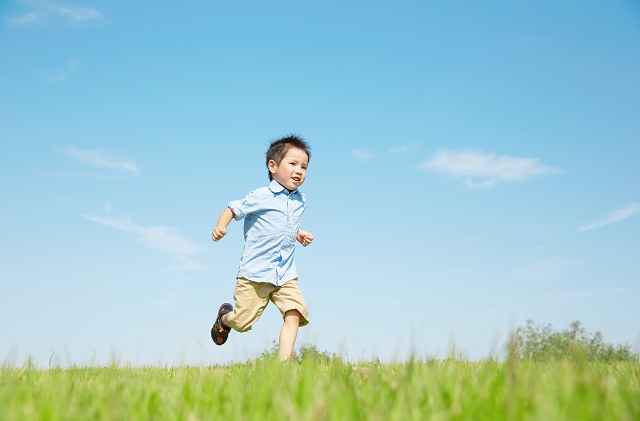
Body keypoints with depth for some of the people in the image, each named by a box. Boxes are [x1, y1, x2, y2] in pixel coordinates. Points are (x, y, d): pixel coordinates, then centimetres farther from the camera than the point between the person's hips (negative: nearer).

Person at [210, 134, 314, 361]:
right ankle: (224, 317, 40)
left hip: (286, 275, 5)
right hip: (255, 272, -5)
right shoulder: (261, 196, -9)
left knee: (295, 313, -16)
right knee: (242, 321, 5)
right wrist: (221, 226, -25)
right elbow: (233, 209, -7)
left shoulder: (300, 201, 10)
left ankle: (284, 360, -11)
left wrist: (299, 234, 11)